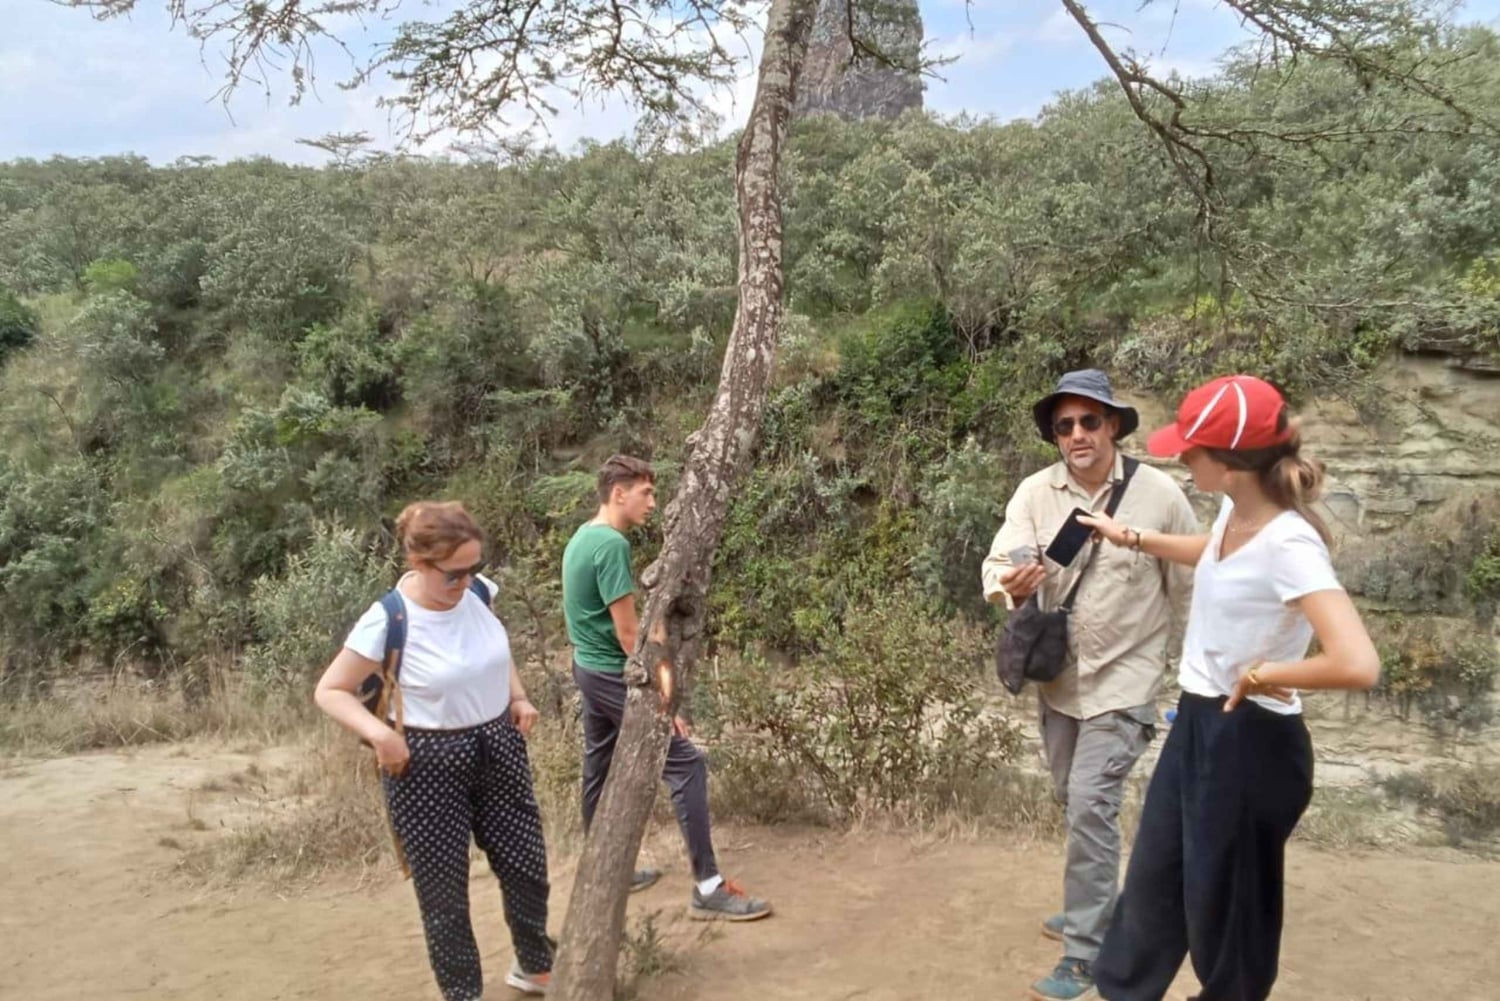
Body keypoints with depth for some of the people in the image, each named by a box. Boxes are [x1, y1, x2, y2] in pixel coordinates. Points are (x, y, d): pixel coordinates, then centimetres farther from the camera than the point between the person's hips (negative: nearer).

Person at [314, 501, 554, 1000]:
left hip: (499, 748, 5)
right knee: (444, 890, 8)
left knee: (526, 867, 15)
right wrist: (380, 733, -26)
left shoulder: (478, 591, -7)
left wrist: (518, 697, 2)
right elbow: (329, 691, -12)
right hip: (427, 765, -5)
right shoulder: (388, 622, -22)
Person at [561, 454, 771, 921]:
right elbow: (627, 632, -22)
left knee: (599, 769, 17)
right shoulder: (612, 544, -21)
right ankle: (707, 888, -4)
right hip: (614, 674, -10)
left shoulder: (581, 537, 9)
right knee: (686, 763, -7)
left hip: (588, 668, 10)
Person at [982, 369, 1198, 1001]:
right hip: (1059, 674, 4)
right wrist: (1010, 585, -42)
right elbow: (999, 560, -18)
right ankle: (1096, 903, 42)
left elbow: (1189, 587, -4)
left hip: (1123, 678, -4)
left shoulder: (1159, 494, -14)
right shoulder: (1035, 492, -8)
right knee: (1072, 800, 19)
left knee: (1091, 805, -10)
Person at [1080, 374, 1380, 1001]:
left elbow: (1357, 664, -38)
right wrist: (1133, 539, 21)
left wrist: (1260, 675, -24)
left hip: (1251, 741, -9)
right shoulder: (1235, 510, -1)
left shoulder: (1288, 545, -27)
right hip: (1198, 722, 9)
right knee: (1152, 879, 22)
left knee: (1222, 899, 12)